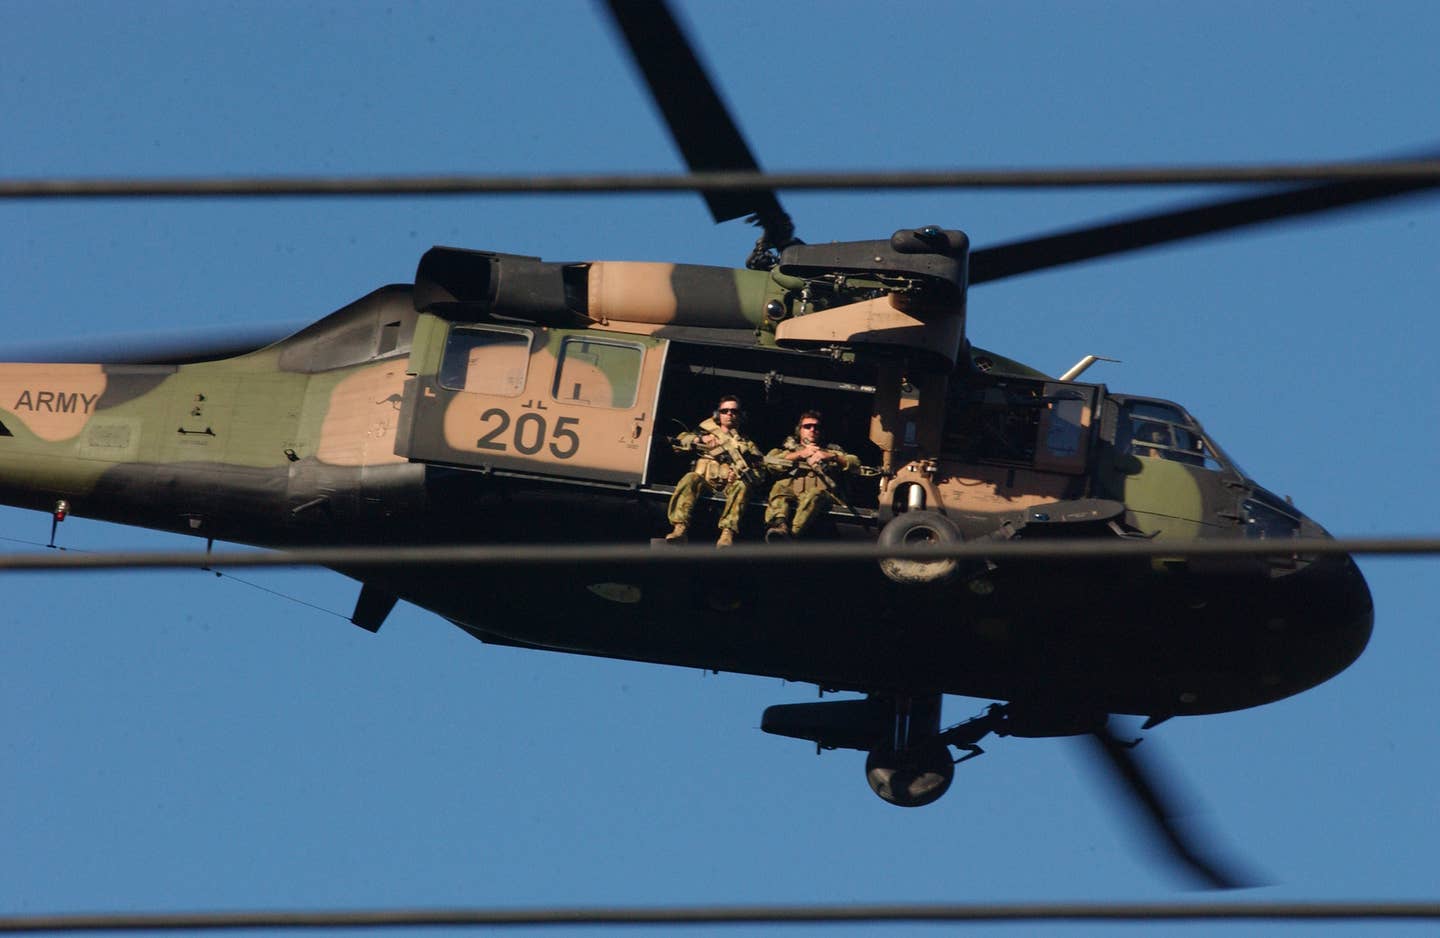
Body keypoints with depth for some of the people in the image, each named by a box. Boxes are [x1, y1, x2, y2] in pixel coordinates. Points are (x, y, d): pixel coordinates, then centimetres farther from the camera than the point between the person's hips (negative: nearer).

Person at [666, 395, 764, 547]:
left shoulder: (746, 444, 26)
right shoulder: (706, 432, 27)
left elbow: (758, 473, 13)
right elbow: (679, 442, 11)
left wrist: (741, 475, -9)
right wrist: (700, 439, -7)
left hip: (729, 483, 0)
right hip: (704, 479, 0)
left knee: (741, 487, -34)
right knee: (690, 478, -34)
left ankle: (727, 533, -51)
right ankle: (680, 528, -48)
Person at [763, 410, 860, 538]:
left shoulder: (832, 449, 37)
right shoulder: (790, 445, 36)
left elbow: (855, 463, 18)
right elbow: (769, 461, 15)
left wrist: (831, 457, 3)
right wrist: (799, 454, 9)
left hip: (820, 489, 0)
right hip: (791, 487, 1)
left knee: (814, 494, -39)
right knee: (779, 487, -37)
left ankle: (793, 532, -62)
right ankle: (779, 526, -64)